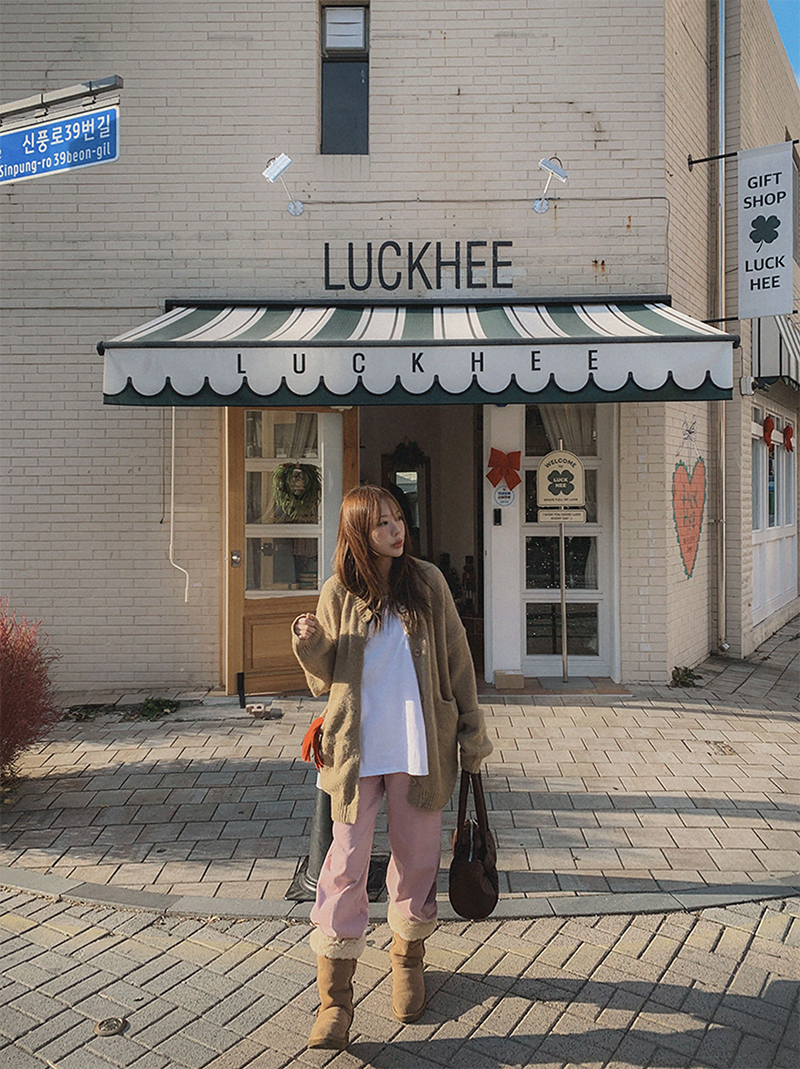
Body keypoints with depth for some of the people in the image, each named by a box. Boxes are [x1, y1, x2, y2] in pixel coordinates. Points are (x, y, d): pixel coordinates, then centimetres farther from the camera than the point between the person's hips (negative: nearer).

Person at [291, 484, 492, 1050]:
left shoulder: (427, 581, 2)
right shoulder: (339, 594, 1)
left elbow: (456, 658, 7)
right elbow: (326, 680, 6)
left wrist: (472, 730, 7)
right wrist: (310, 643, -14)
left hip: (419, 748, 1)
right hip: (356, 749, -1)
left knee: (417, 857, 12)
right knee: (347, 865, -3)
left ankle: (408, 956, 36)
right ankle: (335, 998, 6)